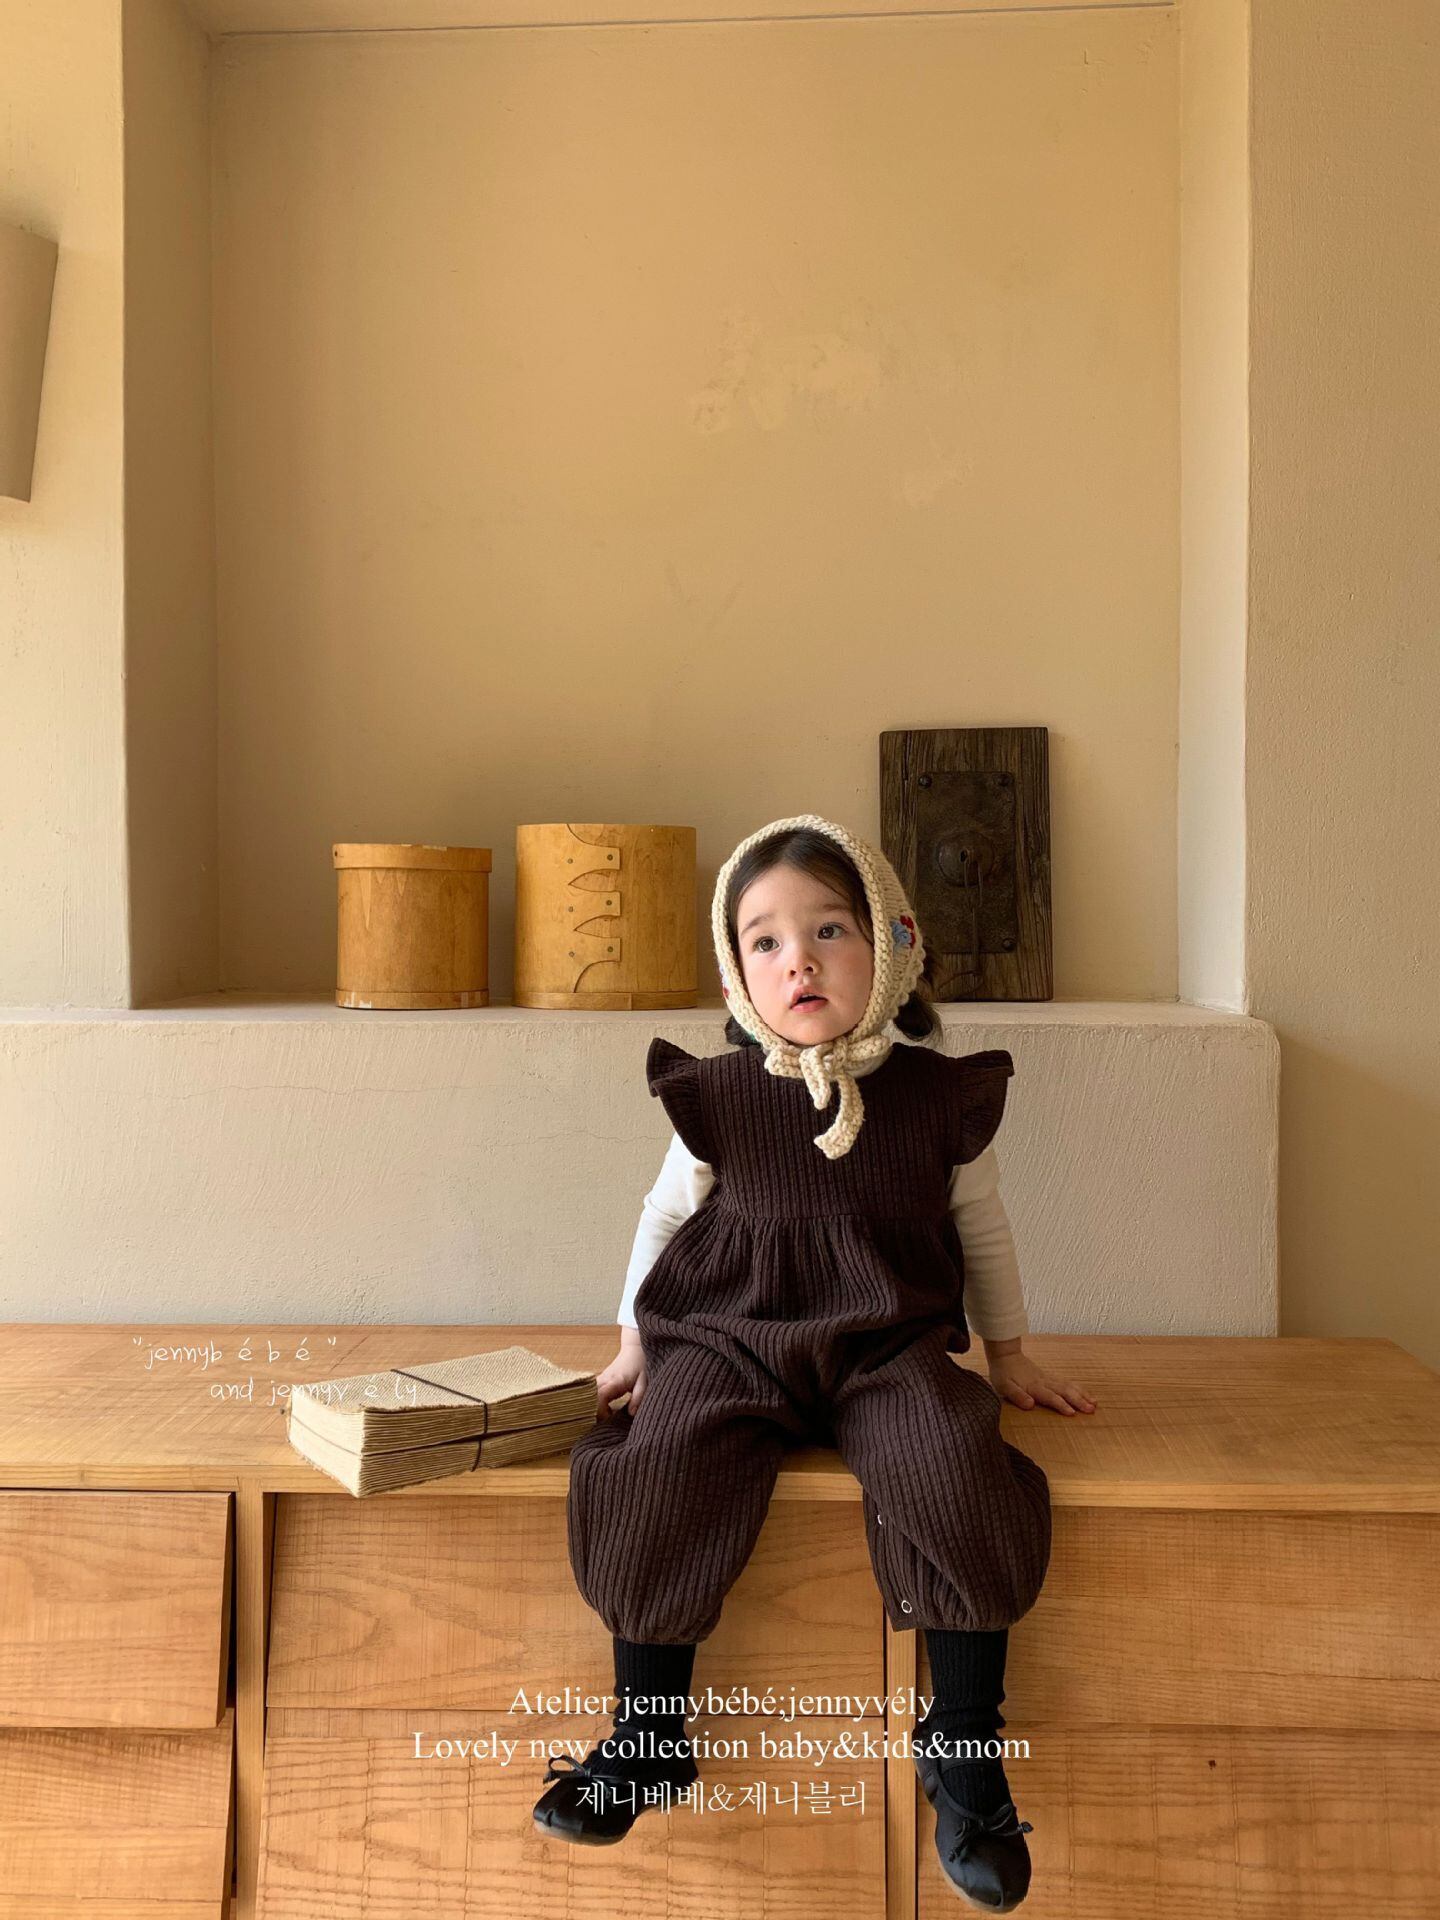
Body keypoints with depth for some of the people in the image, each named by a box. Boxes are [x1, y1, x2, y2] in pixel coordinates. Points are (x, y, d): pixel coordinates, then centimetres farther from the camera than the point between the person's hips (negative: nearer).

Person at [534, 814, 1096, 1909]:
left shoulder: (941, 1095, -3)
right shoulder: (718, 1098, -3)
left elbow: (981, 1227, 13)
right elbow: (668, 1216, 14)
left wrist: (1010, 1354, 19)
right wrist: (636, 1342, 16)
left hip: (889, 1345, 0)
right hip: (730, 1338, 0)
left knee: (959, 1482, -28)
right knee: (651, 1479, -26)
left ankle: (964, 1748, -5)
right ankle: (649, 1731, -1)